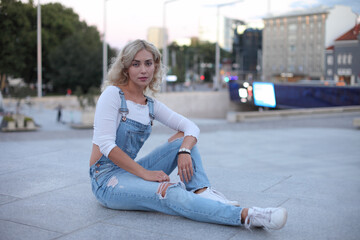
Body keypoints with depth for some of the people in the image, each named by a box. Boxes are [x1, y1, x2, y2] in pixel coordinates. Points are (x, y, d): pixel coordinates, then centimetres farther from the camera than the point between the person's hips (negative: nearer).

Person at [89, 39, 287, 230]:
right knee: (171, 194, -30)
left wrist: (184, 151, -21)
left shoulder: (151, 105, 8)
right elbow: (107, 145, -20)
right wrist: (145, 173, -23)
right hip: (106, 180, -7)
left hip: (130, 171, 7)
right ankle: (246, 216, -41)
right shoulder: (113, 94, -10)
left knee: (182, 138, -5)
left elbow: (191, 127, 2)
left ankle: (202, 193, -25)